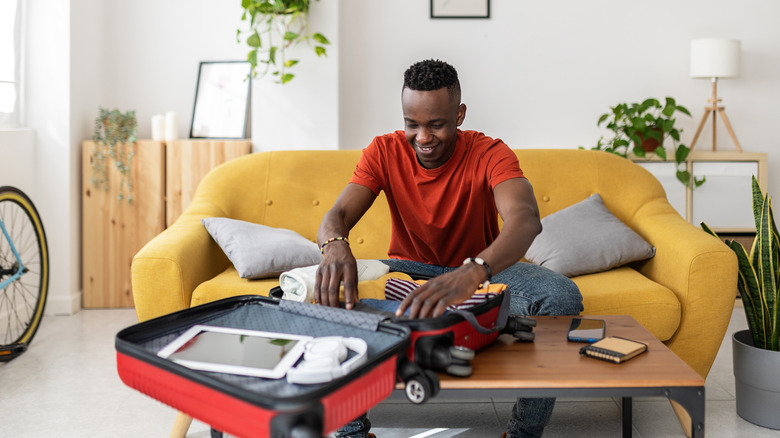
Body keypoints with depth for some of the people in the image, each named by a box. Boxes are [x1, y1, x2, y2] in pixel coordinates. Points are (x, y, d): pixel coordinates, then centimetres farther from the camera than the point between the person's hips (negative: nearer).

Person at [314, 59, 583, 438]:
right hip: (408, 269, 1)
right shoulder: (385, 152, -11)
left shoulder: (489, 154, -19)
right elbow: (337, 215, -22)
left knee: (562, 297, -28)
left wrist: (471, 273, -60)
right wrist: (335, 245, -50)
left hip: (482, 268, -1)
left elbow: (526, 219, -39)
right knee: (334, 290, -27)